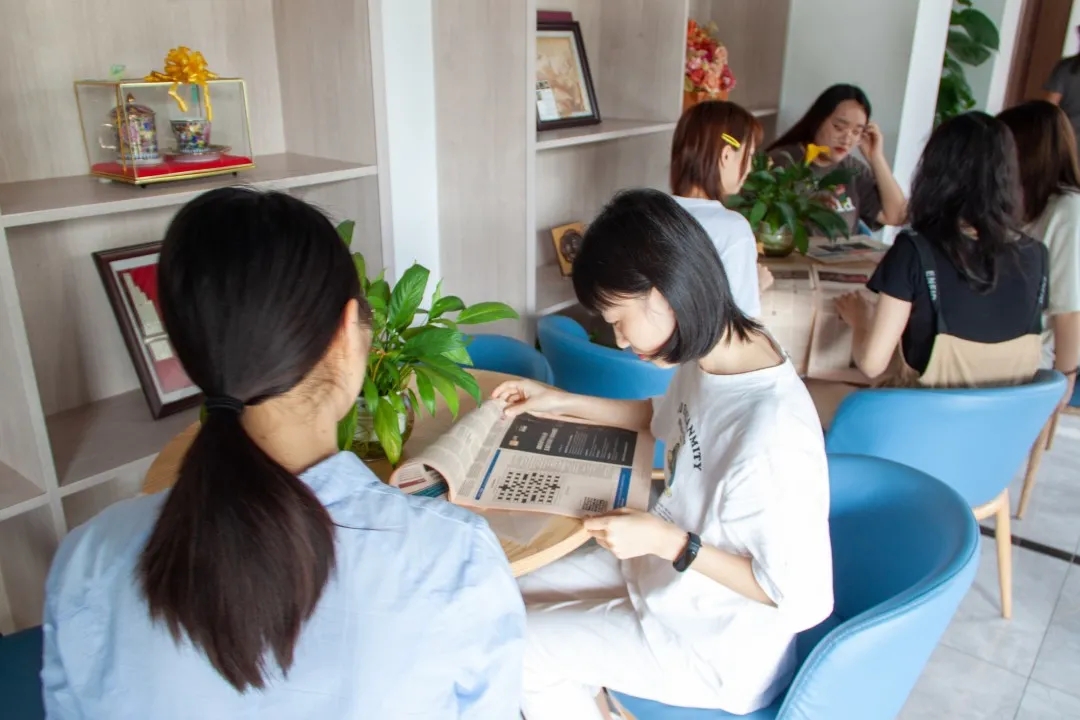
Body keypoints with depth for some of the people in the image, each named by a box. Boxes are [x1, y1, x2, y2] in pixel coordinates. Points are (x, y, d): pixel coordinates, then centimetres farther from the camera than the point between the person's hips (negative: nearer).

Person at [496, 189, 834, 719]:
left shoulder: (770, 436, -37)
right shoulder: (714, 350, -12)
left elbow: (803, 600, -26)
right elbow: (668, 417, 12)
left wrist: (666, 541, -27)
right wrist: (562, 402, 6)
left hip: (717, 644, -7)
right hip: (664, 569, 7)